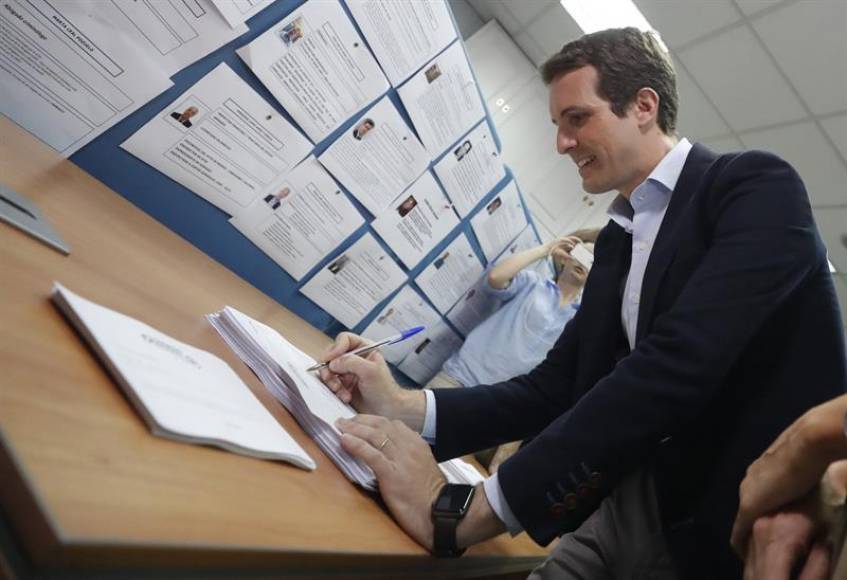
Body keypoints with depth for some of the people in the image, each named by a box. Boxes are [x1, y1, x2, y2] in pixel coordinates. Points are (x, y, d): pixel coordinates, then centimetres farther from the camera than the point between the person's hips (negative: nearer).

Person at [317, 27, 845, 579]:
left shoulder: (757, 186, -11)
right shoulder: (617, 238, 9)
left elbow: (675, 367, -27)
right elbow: (556, 386, 3)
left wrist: (467, 510, -29)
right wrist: (406, 407, -11)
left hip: (747, 526, -5)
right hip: (636, 500, 5)